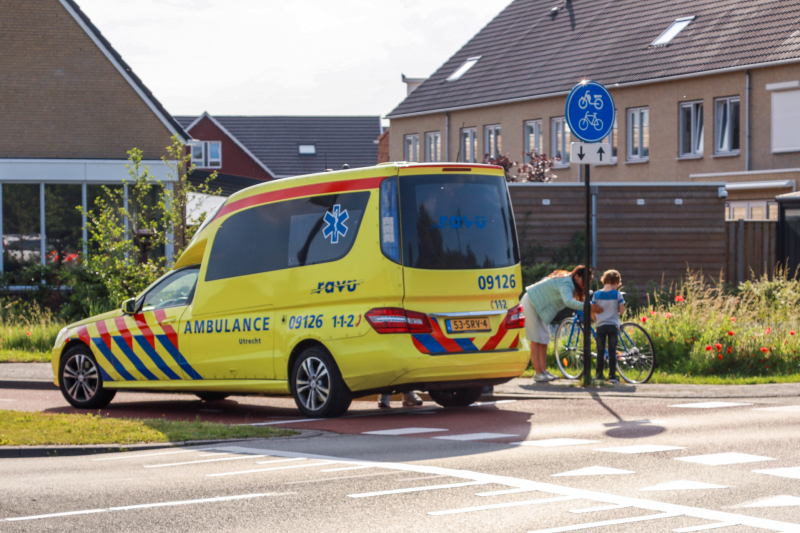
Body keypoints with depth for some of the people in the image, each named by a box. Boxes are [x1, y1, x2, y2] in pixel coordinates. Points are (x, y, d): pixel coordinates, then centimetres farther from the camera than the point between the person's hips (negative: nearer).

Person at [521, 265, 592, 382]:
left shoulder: (569, 282, 4)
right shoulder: (566, 284, -30)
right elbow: (569, 301, -47)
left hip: (540, 306, 10)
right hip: (531, 304, -10)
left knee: (544, 340, 8)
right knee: (536, 340, -9)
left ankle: (544, 370, 12)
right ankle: (538, 373, -8)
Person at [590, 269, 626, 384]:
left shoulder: (597, 294, -1)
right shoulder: (617, 294, -6)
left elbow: (592, 310, 0)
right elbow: (622, 310, -6)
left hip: (600, 326, 1)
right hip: (613, 325, -1)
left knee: (600, 351, 8)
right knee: (612, 351, 3)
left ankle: (599, 375, 9)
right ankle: (612, 376, 0)